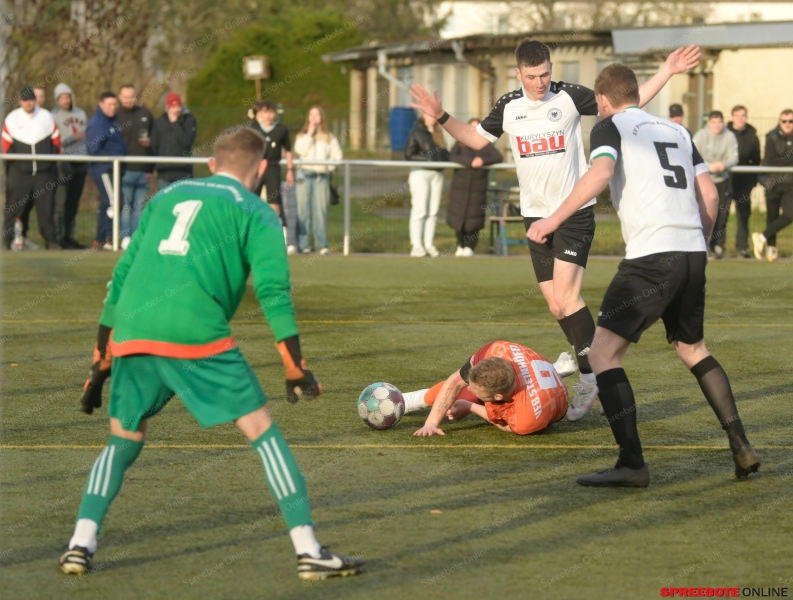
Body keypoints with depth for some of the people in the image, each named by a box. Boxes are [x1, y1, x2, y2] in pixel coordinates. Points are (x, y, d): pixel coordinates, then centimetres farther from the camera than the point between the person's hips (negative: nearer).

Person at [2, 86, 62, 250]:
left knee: (46, 207, 1)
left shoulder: (47, 117, 5)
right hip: (20, 173, -1)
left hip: (44, 173, 1)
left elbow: (56, 142, 10)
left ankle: (51, 240, 7)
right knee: (14, 207, -4)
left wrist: (51, 160, 3)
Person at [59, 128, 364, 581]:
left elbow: (123, 275, 26)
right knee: (264, 432, 3)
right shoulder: (255, 212, 12)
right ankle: (308, 550, -2)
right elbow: (273, 290, -1)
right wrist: (297, 369, 0)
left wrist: (102, 361, 29)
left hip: (130, 336, 5)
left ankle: (81, 543, 8)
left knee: (124, 442, 22)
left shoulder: (166, 196, 27)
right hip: (196, 335, -5)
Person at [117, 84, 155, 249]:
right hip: (125, 169, -4)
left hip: (143, 170, 4)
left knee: (139, 206, 4)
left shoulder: (145, 114, 13)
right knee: (125, 205, -6)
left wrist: (150, 141, -2)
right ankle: (126, 237, -4)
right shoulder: (115, 116, 0)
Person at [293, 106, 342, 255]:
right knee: (303, 209, -3)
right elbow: (300, 150, -6)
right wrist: (309, 134, -4)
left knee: (320, 210, -6)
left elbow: (337, 156, 10)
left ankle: (322, 244, -6)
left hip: (321, 176, 0)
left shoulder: (329, 138, 13)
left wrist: (329, 166, -3)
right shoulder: (302, 136, 13)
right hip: (305, 174, 0)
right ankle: (303, 244, -2)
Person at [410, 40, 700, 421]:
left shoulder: (569, 97, -8)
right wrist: (441, 118, 5)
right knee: (555, 304, 4)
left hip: (574, 212, -5)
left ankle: (590, 378, -9)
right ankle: (590, 368, 15)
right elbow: (476, 139, 18)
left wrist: (667, 72, -10)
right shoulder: (508, 107, 3)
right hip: (535, 215, 5)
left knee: (565, 296, -17)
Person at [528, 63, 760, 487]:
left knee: (603, 352, -5)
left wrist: (554, 219, -14)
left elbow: (600, 173, -15)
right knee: (692, 349, 26)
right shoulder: (677, 132, 21)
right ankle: (741, 447, 20)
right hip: (692, 254, 7)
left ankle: (631, 464, -15)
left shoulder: (610, 127, 4)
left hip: (651, 258, -7)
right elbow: (709, 194, 17)